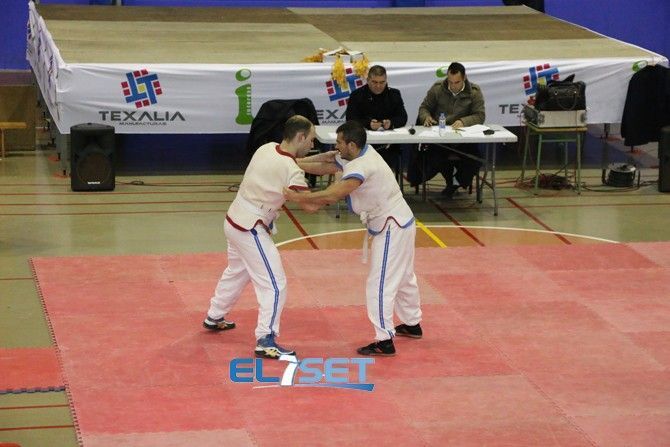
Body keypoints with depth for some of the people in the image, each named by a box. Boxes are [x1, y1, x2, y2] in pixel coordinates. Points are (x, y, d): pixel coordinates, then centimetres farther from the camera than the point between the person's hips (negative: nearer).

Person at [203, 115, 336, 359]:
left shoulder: (267, 149, 1)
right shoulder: (291, 171, -22)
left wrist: (321, 159, 7)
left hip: (234, 220, 9)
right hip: (251, 229, -9)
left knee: (236, 271, 31)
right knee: (274, 285, -6)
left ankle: (214, 317, 47)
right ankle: (265, 341, -8)